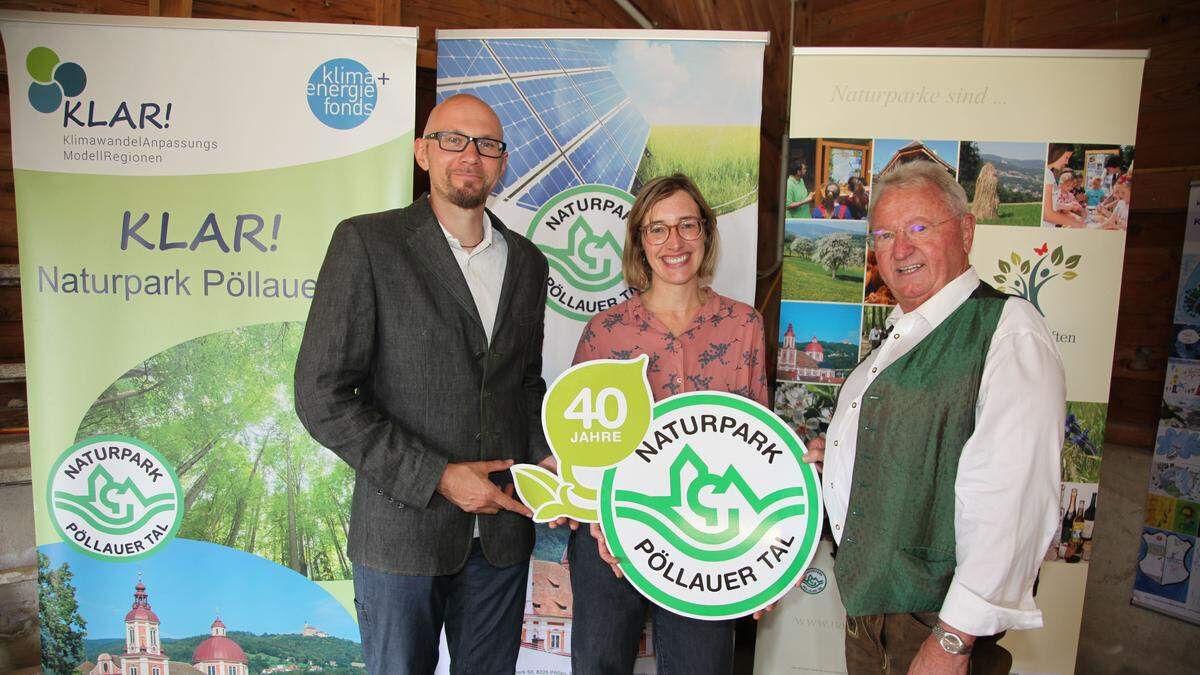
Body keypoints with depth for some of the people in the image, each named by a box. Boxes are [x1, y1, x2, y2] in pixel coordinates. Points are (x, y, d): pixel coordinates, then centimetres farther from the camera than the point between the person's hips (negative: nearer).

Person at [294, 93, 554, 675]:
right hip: (402, 532, -4)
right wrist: (436, 477, -16)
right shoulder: (367, 242, -8)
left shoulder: (526, 261, 8)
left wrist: (543, 458, -2)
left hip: (501, 533, 5)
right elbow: (321, 396, -12)